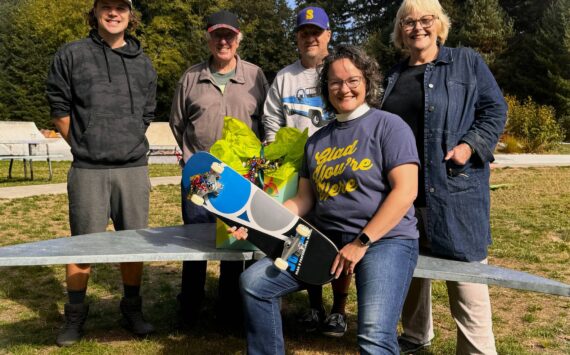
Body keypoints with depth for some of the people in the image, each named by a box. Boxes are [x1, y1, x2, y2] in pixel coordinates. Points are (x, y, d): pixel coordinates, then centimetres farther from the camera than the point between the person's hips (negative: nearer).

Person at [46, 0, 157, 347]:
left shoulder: (143, 64, 10)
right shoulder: (71, 56, 2)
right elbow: (60, 108, 5)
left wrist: (128, 147, 12)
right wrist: (85, 146, 8)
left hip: (134, 169, 3)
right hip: (88, 171, -2)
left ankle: (132, 308, 25)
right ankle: (75, 315, 22)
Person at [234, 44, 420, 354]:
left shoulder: (389, 126, -3)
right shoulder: (317, 140, 15)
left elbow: (405, 191, -12)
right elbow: (304, 199, 15)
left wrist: (361, 242, -16)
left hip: (384, 239, -6)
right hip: (326, 239, 6)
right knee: (253, 282, -4)